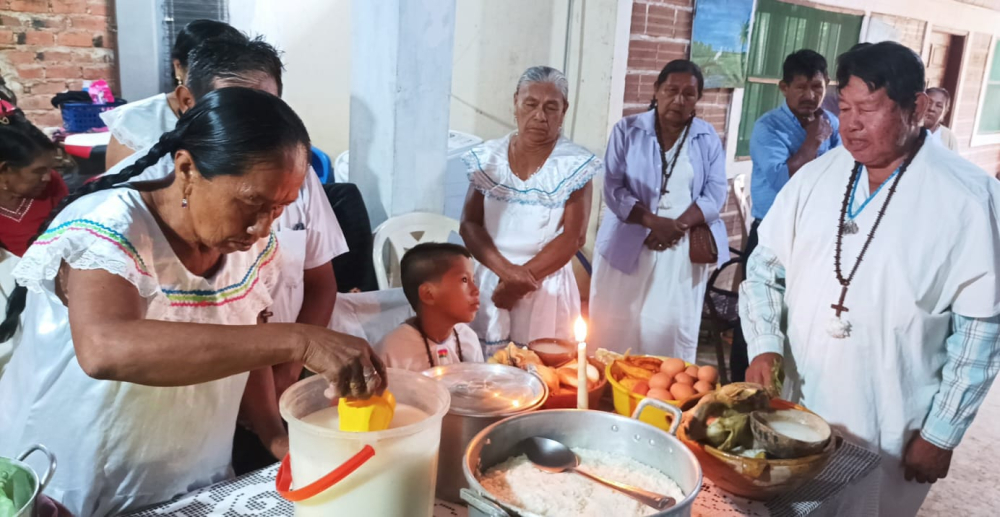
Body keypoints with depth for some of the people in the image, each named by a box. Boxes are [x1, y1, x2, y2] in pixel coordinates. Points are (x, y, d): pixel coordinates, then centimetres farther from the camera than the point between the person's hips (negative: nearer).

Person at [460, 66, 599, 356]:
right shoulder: (487, 157, 3)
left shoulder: (576, 165, -4)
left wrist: (524, 277, -13)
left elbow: (573, 237, -8)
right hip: (490, 283, 2)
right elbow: (470, 225, -2)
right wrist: (507, 271, -15)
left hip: (548, 288, -2)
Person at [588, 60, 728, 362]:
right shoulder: (627, 130, 2)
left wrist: (679, 226, -17)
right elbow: (613, 189, -5)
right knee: (617, 328, 2)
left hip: (684, 250, 1)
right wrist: (655, 222, -17)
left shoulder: (708, 138, 8)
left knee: (675, 330, 2)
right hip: (629, 246, -1)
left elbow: (715, 193, 0)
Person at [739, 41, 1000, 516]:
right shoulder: (814, 178, 0)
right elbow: (765, 268, 6)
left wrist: (942, 434, -8)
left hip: (891, 436, -3)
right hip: (793, 409, 4)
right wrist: (764, 346, -10)